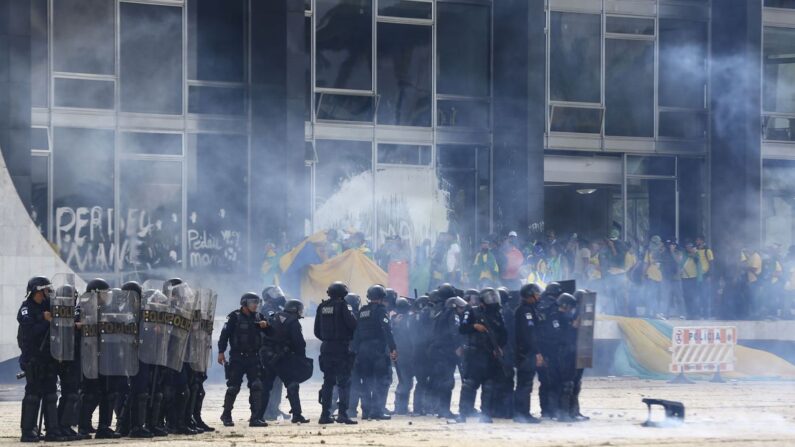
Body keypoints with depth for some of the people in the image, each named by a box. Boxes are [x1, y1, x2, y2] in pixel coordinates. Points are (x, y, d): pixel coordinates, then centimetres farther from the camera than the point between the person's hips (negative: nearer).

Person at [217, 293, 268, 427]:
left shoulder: (258, 317, 11)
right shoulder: (234, 317, -5)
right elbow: (225, 334, -9)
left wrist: (265, 325, -9)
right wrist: (221, 352, -15)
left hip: (253, 358, 5)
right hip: (237, 358, -5)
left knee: (256, 386, -5)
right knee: (233, 387, 1)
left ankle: (255, 418, -3)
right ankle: (226, 415, 17)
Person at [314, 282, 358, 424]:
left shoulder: (322, 307, 8)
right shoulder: (343, 306, -9)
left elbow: (317, 331, 11)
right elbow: (353, 324, -15)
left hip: (326, 348, 5)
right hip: (342, 347, -5)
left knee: (328, 382, 11)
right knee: (344, 381, -4)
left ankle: (325, 414, 9)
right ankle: (342, 413, -13)